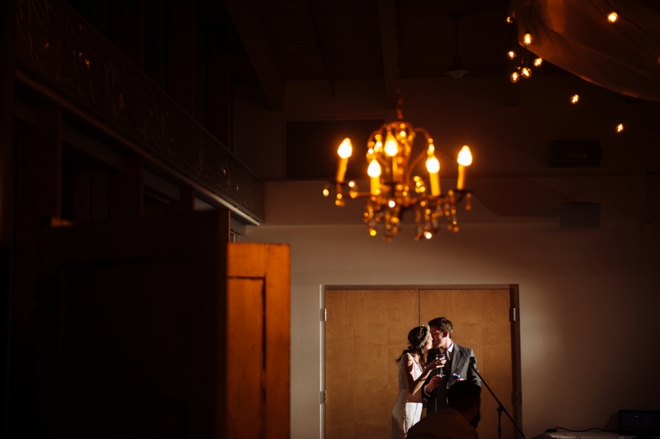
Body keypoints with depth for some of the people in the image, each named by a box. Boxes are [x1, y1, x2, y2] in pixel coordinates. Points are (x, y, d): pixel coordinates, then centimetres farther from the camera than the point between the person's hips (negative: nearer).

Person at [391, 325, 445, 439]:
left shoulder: (418, 359, 13)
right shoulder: (408, 357, -12)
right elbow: (411, 389, -22)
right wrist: (428, 369, -28)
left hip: (416, 410, 9)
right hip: (407, 410, -9)